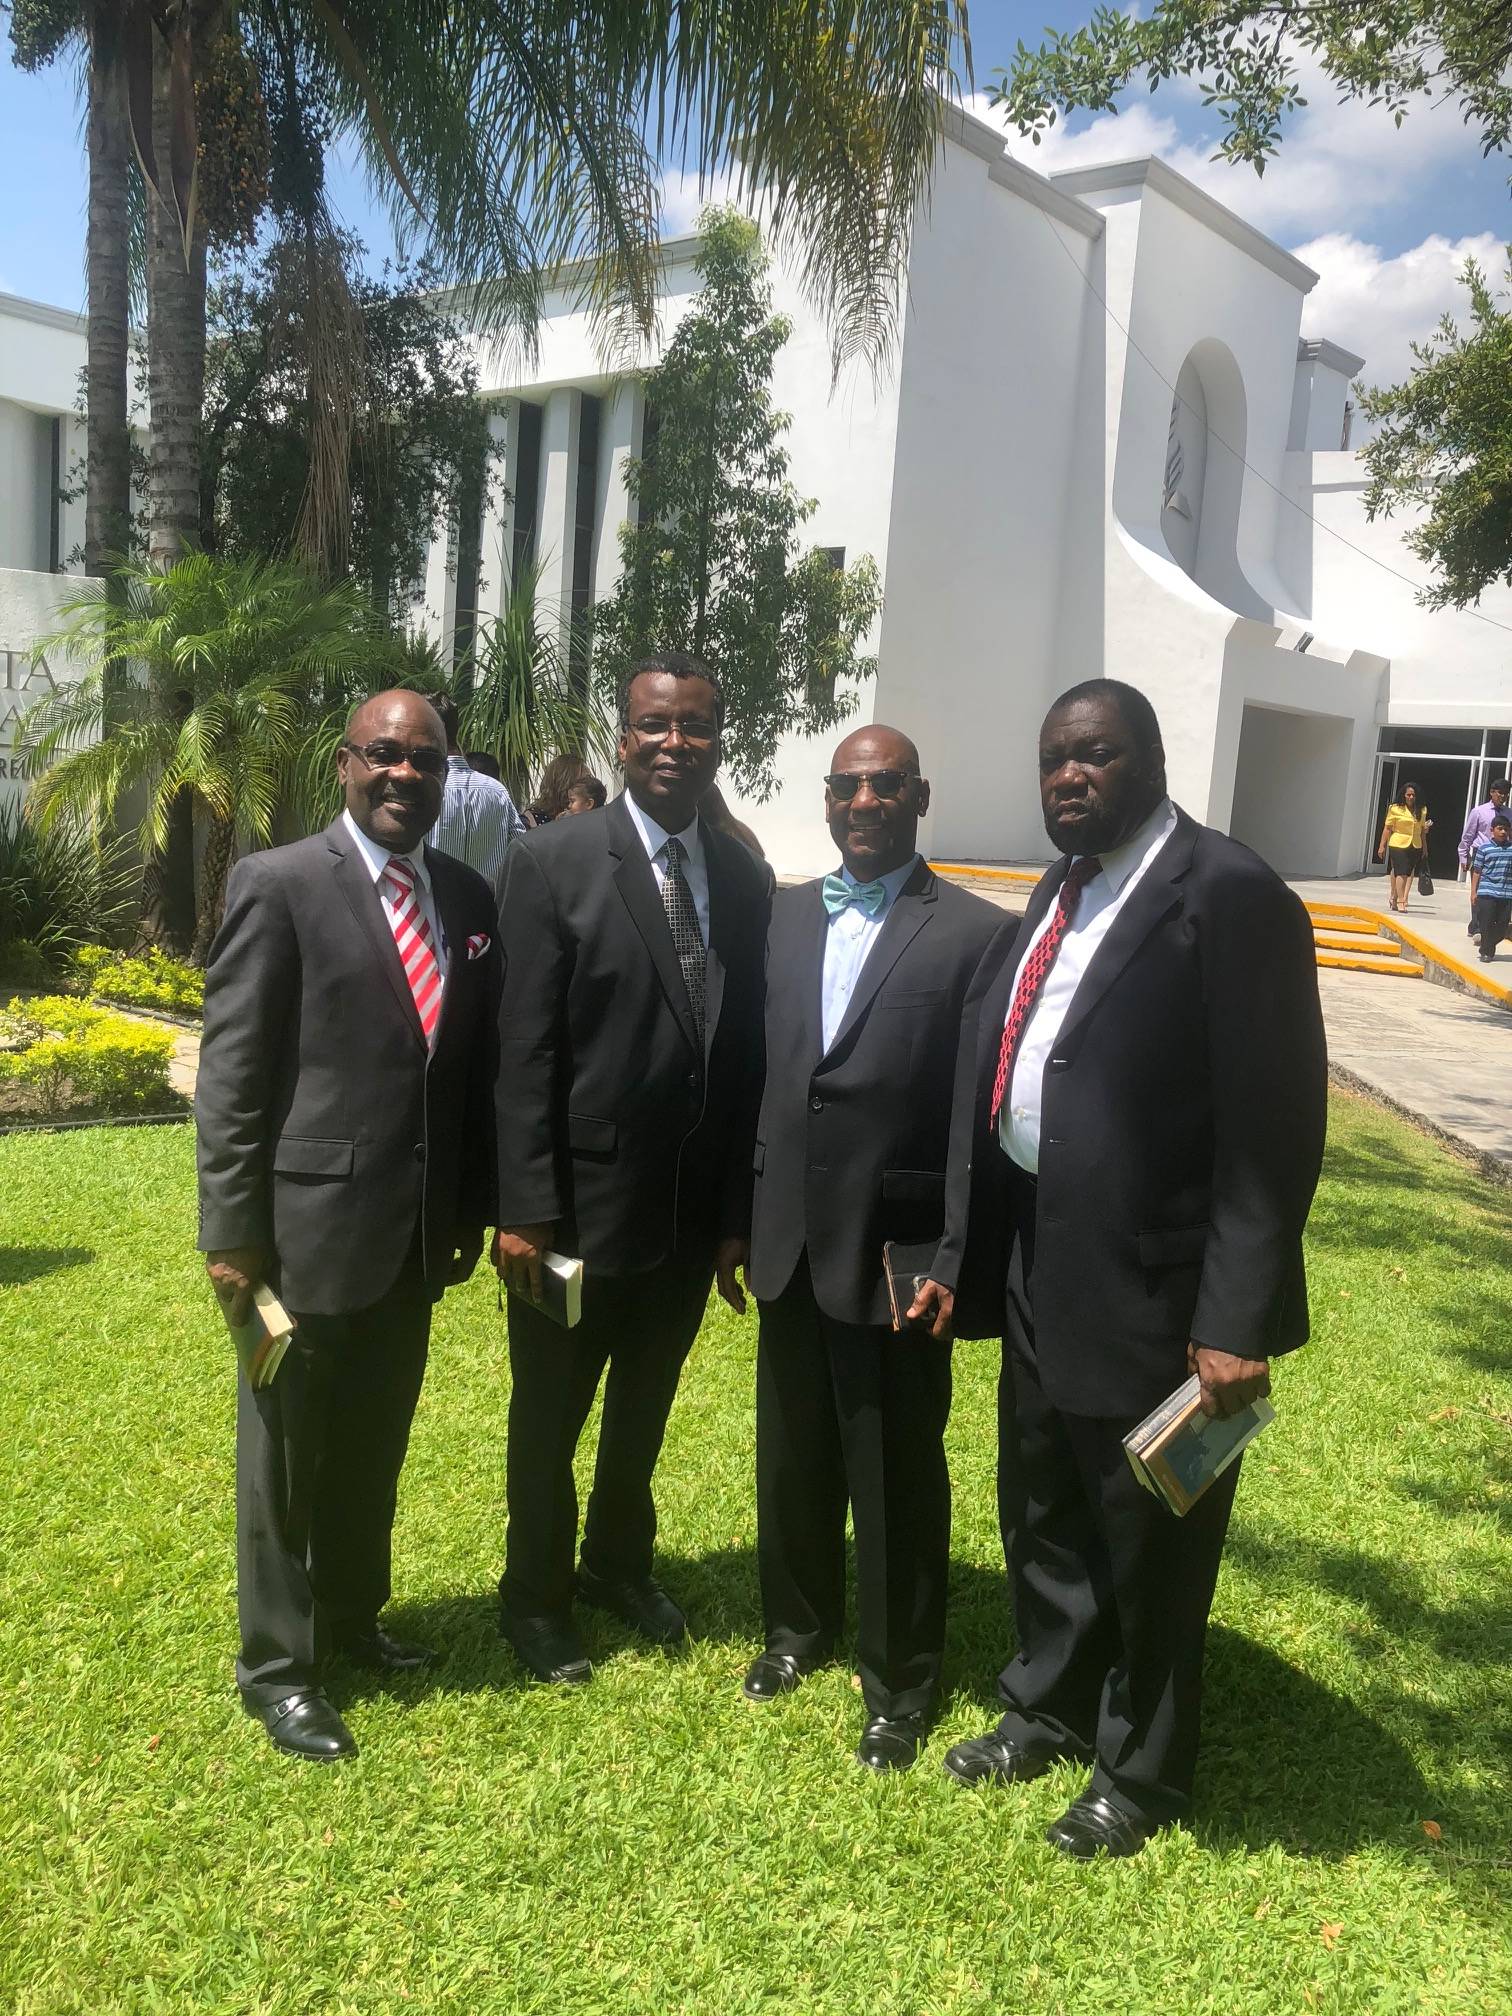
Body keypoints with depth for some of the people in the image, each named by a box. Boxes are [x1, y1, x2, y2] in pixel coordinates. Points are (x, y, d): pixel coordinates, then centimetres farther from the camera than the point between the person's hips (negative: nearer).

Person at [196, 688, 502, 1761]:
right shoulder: (278, 884, -10)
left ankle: (352, 1615, 41)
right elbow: (232, 1074, -11)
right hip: (308, 1226, -5)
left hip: (417, 1232, 5)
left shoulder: (470, 898, 6)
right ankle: (277, 1664, 28)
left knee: (375, 1447, 20)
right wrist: (233, 1232, -13)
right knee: (286, 1457, 10)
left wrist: (471, 1210, 10)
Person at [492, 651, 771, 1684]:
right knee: (550, 1417, 15)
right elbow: (525, 1050, -14)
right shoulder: (554, 862, -12)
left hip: (694, 1212, 4)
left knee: (645, 1406, 23)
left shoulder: (746, 880, 2)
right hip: (581, 1206, -4)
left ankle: (621, 1564, 45)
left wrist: (740, 1210, 2)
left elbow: (747, 1052, 2)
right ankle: (537, 1596, 36)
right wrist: (526, 1210, -16)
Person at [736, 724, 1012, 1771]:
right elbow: (759, 1074, 7)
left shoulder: (978, 933, -10)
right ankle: (800, 1627, 44)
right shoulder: (784, 917, 7)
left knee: (898, 1476, 9)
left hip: (898, 1254, -5)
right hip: (791, 1245, 5)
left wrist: (955, 1263, -13)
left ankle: (901, 1682, 30)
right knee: (792, 1456, 20)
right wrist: (739, 1218, 6)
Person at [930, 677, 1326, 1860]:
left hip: (1149, 1287, -8)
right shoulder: (1063, 889, 10)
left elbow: (1275, 1128, -19)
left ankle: (1142, 1772, 36)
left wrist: (1236, 1320, -21)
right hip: (1043, 1270, 8)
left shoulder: (1231, 897, -16)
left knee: (1149, 1544, 12)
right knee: (1041, 1514, 23)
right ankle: (1049, 1710, 47)